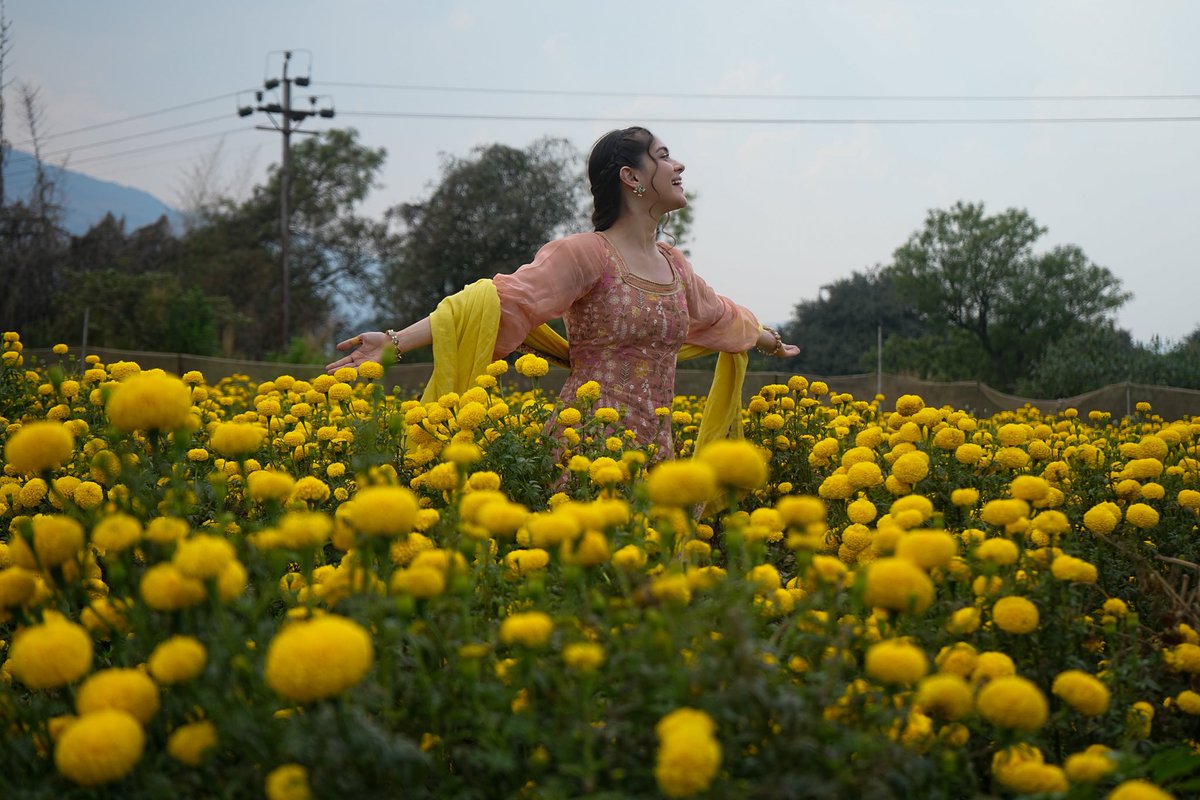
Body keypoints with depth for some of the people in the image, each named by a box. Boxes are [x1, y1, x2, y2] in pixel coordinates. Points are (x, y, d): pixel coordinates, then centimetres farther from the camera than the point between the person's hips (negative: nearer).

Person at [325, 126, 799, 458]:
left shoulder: (673, 265, 16)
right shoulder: (585, 255, -8)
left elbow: (715, 316, 36)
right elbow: (504, 301, -19)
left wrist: (768, 341, 56)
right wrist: (397, 341, -30)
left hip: (654, 454, 7)